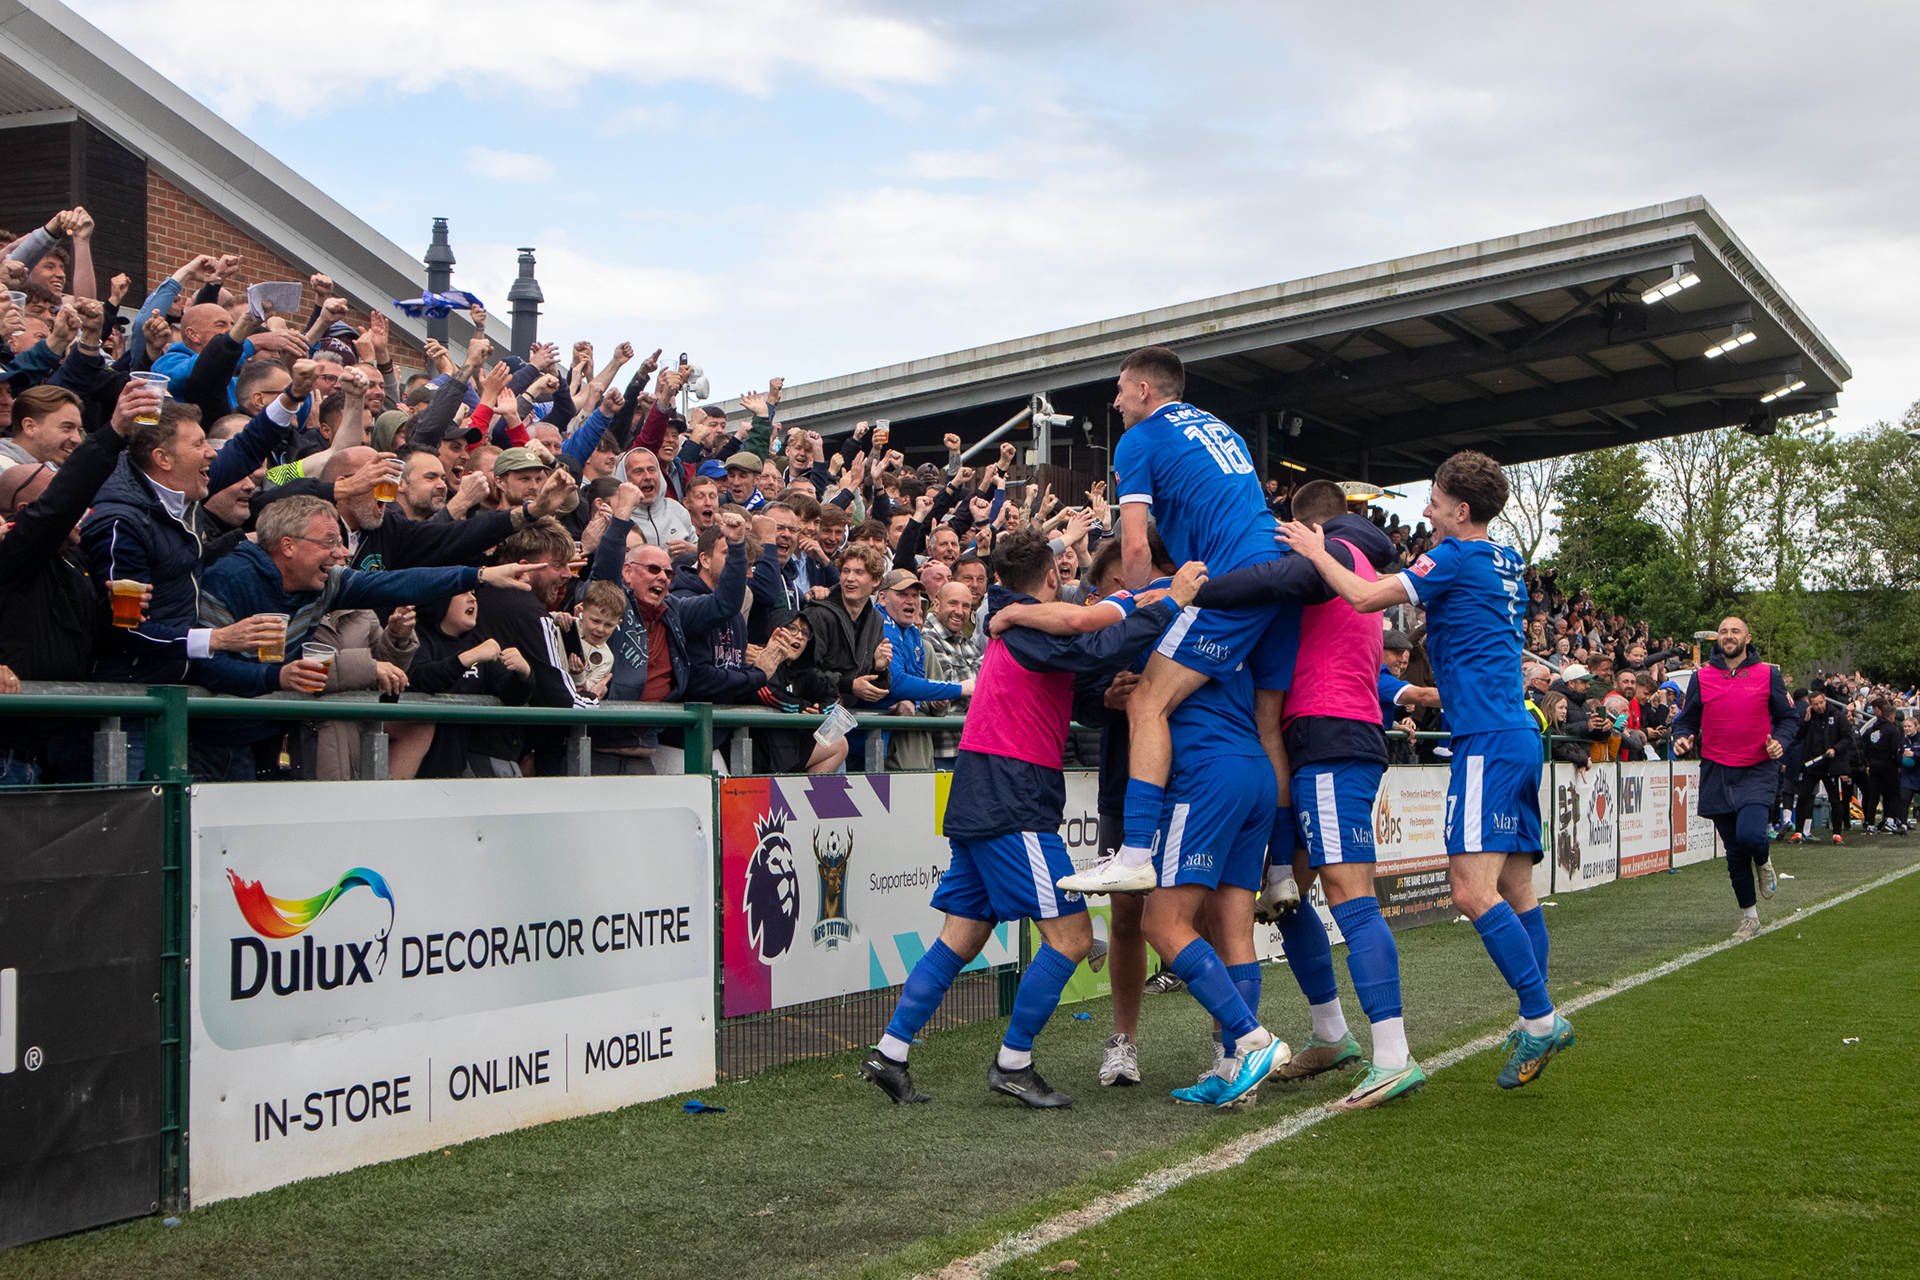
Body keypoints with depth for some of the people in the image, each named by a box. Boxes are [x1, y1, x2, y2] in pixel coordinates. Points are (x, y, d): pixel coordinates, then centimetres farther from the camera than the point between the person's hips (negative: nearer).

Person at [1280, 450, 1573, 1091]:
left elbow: (1366, 597, -11)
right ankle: (1536, 1025, 10)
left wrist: (1315, 552, 3)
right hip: (1518, 733, 10)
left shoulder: (1457, 558, -9)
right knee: (1515, 888, 9)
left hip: (1486, 740, -10)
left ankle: (1541, 1019, -16)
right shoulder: (1507, 563, 17)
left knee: (1473, 889, -15)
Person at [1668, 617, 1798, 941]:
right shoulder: (1702, 677, 5)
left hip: (1758, 769, -2)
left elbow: (1786, 717, 9)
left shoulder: (1768, 675, 3)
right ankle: (1749, 916, 22)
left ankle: (1763, 861, 13)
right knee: (1734, 850, 6)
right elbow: (1688, 719, 12)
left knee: (1750, 833, -24)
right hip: (1718, 773, 2)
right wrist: (1682, 738, -9)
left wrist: (1780, 742, -10)